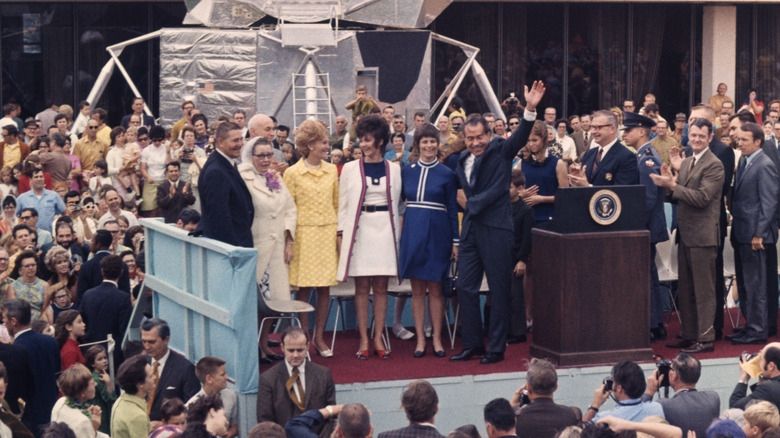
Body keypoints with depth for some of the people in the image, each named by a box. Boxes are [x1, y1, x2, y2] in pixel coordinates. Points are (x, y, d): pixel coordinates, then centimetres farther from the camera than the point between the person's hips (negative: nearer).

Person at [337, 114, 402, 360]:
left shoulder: (393, 169, 8)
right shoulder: (350, 169, 4)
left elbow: (395, 203, 11)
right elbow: (343, 205, 5)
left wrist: (396, 234, 7)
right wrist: (341, 234, -2)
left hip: (385, 229, 1)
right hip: (359, 229, -1)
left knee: (381, 286, 2)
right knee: (362, 286, -1)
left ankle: (378, 339, 7)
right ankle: (364, 340, 4)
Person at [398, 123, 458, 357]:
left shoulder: (446, 174, 2)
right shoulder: (406, 172, 8)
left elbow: (453, 209, 3)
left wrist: (455, 241, -1)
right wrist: (397, 235, 6)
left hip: (437, 234, -2)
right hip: (413, 233, 2)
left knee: (435, 289, 2)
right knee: (417, 289, 4)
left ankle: (437, 339, 10)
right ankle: (420, 339, 9)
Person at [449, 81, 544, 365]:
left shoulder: (501, 151, -1)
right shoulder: (463, 161, 15)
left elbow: (520, 137, -17)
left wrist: (530, 109, -29)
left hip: (496, 230, -6)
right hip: (470, 231, 6)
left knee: (499, 290, 0)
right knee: (465, 287, 6)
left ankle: (496, 348, 7)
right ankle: (473, 344, 17)